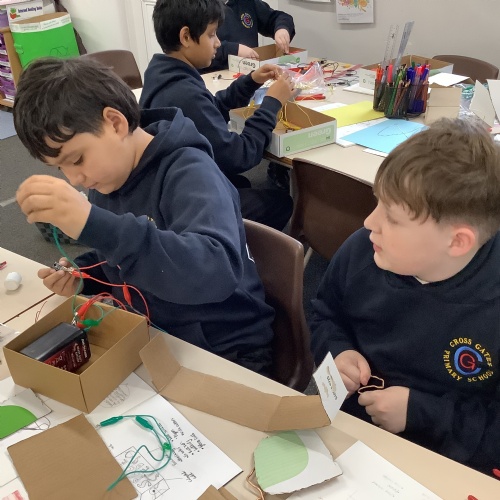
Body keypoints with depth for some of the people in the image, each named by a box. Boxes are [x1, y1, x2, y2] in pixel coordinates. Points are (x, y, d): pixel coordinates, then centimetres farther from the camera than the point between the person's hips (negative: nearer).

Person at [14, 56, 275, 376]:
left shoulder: (189, 173, -20)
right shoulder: (109, 175, 1)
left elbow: (217, 272, -38)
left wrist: (93, 223, -44)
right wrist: (81, 275, -5)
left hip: (224, 356, -6)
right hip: (150, 340, 7)